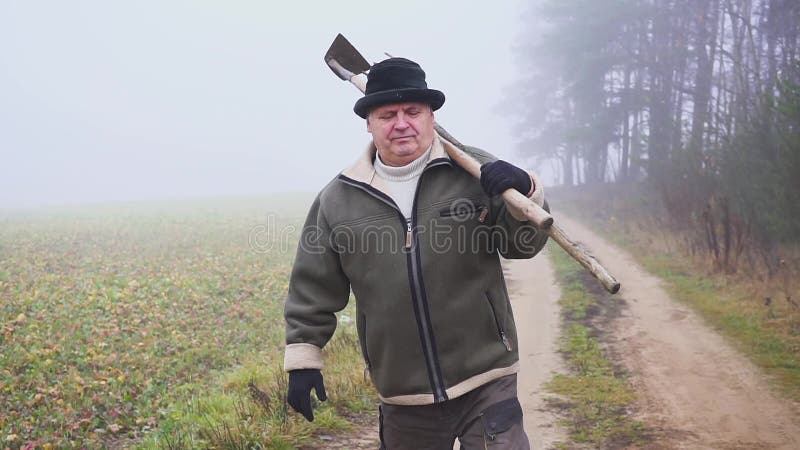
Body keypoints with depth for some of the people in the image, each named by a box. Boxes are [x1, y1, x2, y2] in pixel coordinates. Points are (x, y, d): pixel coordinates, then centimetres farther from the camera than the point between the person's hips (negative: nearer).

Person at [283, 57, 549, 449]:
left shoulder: (476, 171, -3)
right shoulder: (337, 200, 0)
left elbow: (525, 243, -2)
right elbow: (313, 289, 6)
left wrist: (524, 194, -21)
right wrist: (303, 360, 5)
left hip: (486, 380, -2)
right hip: (402, 396, 2)